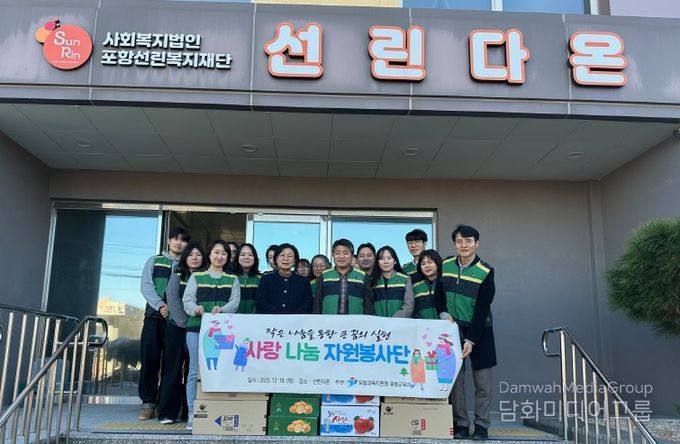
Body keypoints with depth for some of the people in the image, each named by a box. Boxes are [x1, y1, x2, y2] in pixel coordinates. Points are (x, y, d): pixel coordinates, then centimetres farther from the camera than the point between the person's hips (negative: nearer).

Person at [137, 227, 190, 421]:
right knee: (149, 361, -2)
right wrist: (160, 305, -14)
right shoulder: (154, 261, 14)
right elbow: (146, 286, 2)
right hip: (154, 317, 1)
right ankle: (148, 404, 5)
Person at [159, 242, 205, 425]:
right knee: (173, 368, -1)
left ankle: (190, 411, 6)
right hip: (177, 327, -1)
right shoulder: (177, 275, 8)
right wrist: (184, 322, -13)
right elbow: (172, 298, -4)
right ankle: (167, 412, 3)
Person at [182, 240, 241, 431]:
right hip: (197, 327, -1)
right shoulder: (196, 276, 12)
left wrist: (222, 310, -21)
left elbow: (235, 301, 0)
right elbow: (187, 299, 2)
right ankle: (192, 414, 3)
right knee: (195, 371, -1)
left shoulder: (233, 279, 14)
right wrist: (195, 308, -21)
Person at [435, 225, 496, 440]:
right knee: (455, 377, 1)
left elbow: (482, 309, -14)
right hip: (453, 328, 3)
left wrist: (471, 339, -18)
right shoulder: (445, 266, 1)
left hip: (479, 330, -2)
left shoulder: (486, 272, -11)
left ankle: (481, 425, 11)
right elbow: (439, 294, 10)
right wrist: (443, 313, -10)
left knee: (482, 379, 0)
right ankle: (460, 424, 10)